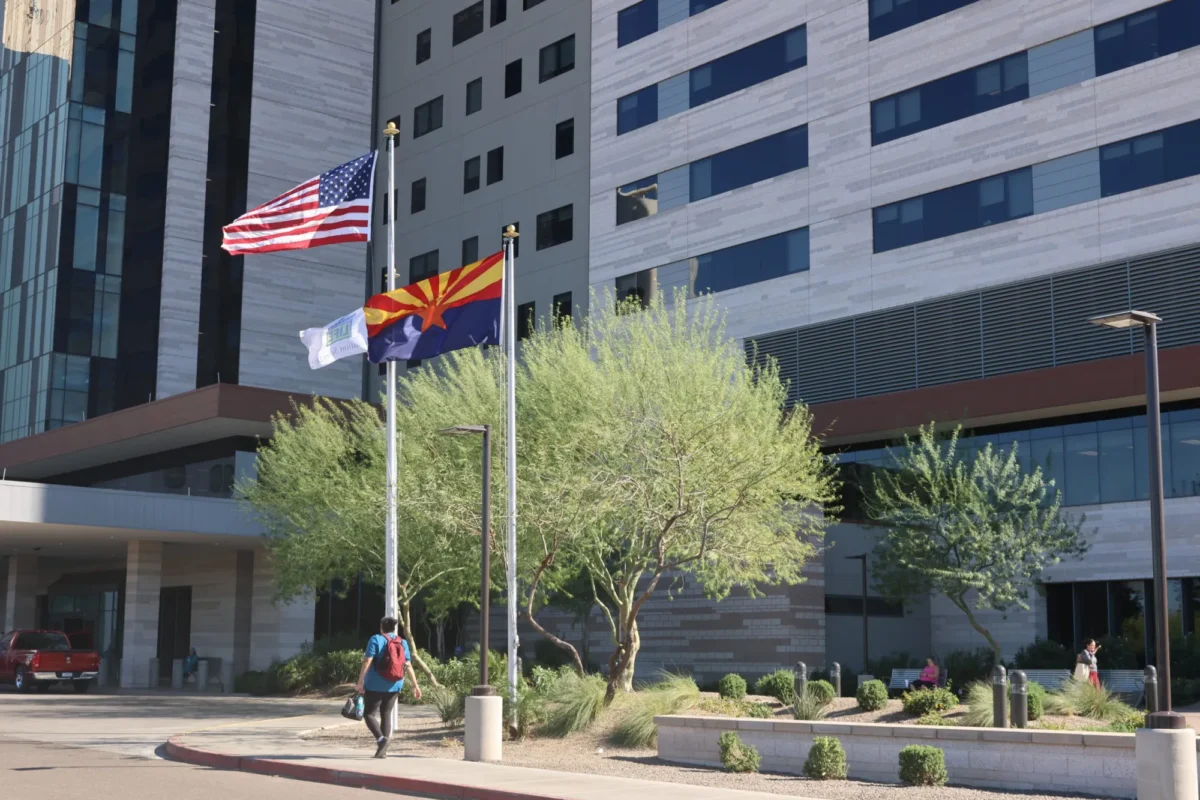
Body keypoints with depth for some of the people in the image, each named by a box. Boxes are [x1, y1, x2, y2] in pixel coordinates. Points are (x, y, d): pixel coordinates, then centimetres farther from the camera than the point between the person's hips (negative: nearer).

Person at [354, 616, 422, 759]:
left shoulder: (376, 640, -6)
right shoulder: (402, 643, 6)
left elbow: (367, 662, -13)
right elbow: (408, 666, 4)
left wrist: (360, 682, -13)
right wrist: (415, 685, 6)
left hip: (376, 685, -5)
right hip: (394, 686, 5)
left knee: (369, 713, 1)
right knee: (386, 714, 13)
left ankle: (381, 738, -24)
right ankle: (382, 749, 9)